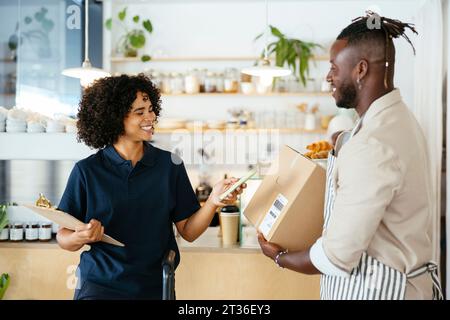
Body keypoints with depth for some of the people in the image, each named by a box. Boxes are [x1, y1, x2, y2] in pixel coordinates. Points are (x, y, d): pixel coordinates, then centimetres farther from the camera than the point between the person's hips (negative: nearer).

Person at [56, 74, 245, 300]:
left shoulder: (170, 165, 2)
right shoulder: (86, 171, -2)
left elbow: (188, 231, 3)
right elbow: (63, 238, 3)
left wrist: (213, 202, -13)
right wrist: (80, 237, -18)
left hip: (155, 287, 2)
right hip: (100, 285, -2)